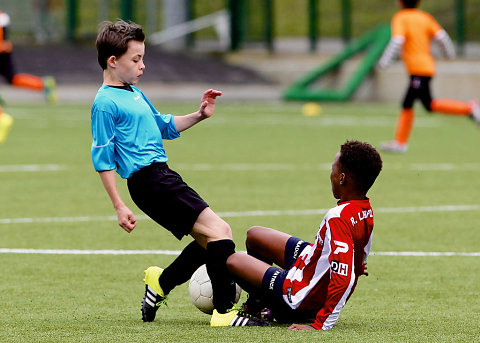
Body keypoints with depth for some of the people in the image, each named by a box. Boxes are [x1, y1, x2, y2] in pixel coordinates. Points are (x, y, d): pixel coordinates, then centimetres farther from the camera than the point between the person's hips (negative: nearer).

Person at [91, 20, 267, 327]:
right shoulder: (105, 104, -10)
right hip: (149, 181, -10)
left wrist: (199, 115, 17)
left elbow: (164, 126, 32)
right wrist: (119, 207, -15)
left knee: (211, 240, 12)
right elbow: (103, 159, -12)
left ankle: (161, 281, 26)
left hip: (163, 176, 10)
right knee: (219, 231, -15)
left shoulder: (134, 93, 19)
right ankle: (224, 312, -17)